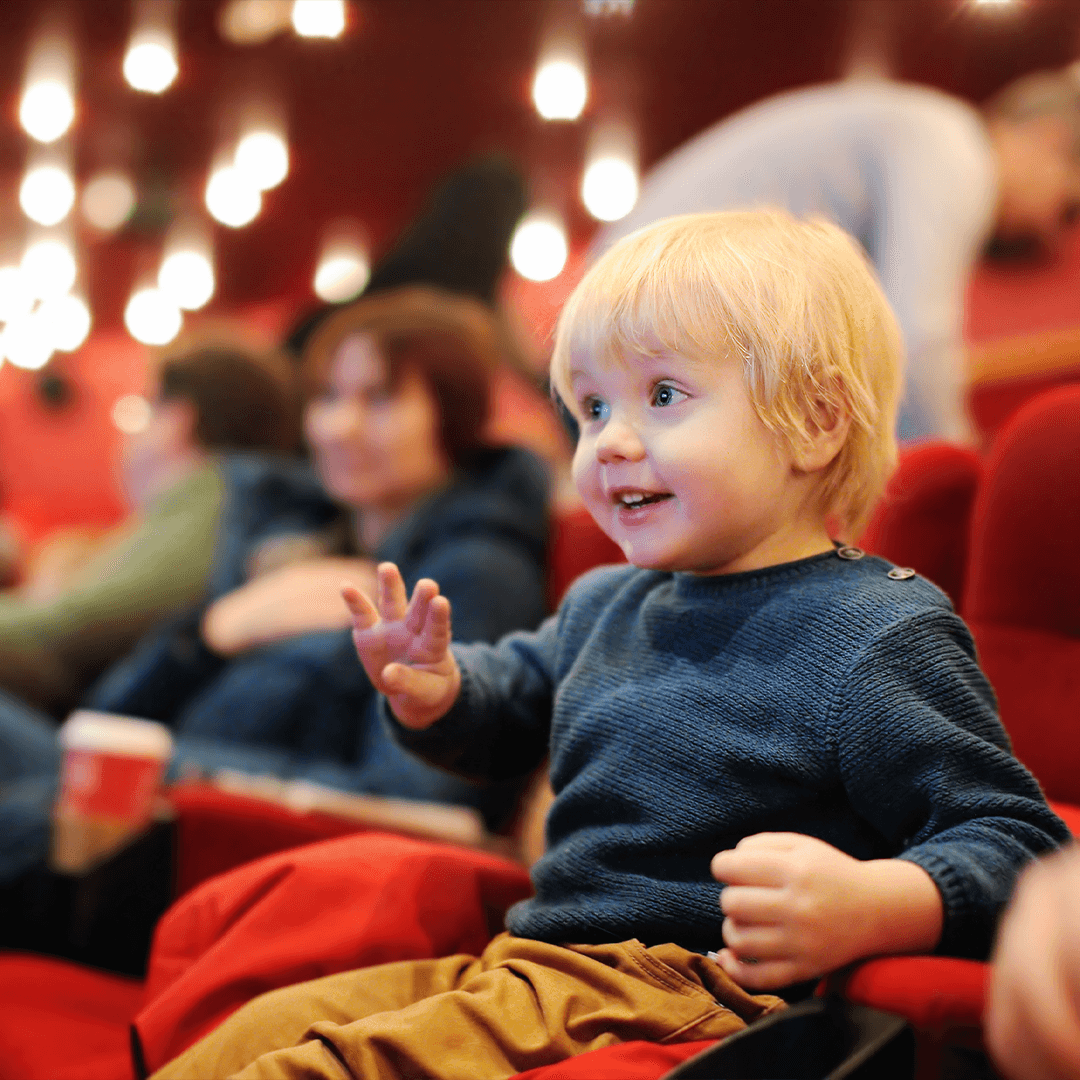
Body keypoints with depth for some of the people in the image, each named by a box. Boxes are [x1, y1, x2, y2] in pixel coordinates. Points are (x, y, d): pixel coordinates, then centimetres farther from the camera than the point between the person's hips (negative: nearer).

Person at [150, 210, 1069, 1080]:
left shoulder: (881, 634, -11)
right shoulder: (605, 606, 15)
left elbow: (1013, 840, -13)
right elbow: (515, 695, 34)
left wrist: (865, 910, -34)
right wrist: (435, 692, 9)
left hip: (695, 987, -8)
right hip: (527, 960, 8)